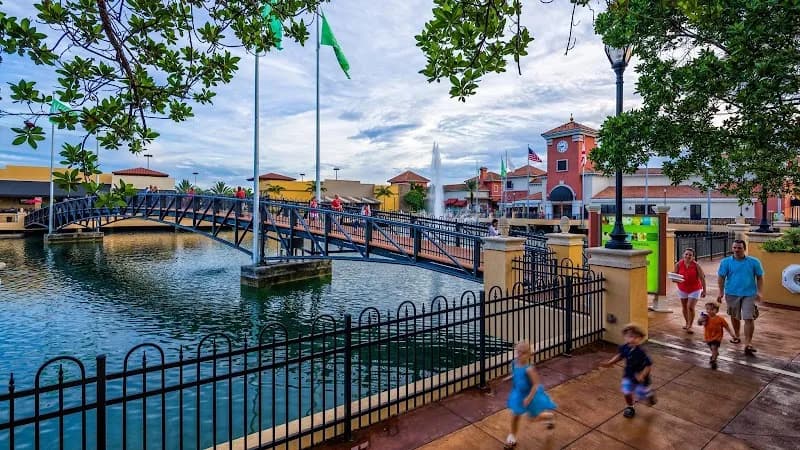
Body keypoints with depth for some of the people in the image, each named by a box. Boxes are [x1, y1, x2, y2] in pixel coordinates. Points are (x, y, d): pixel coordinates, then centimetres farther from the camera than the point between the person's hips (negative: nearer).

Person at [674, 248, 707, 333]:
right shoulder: (678, 264, -10)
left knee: (690, 307, -10)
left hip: (694, 289, -3)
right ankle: (687, 323, 35)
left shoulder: (696, 265, -16)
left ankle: (690, 326, 7)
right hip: (682, 289, 3)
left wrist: (704, 290, -7)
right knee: (684, 307, 14)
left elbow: (702, 278, -9)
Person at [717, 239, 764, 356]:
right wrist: (721, 292, -4)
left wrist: (759, 292, -4)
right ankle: (736, 335, 36)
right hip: (732, 294, 1)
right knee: (734, 317, 16)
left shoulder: (754, 262, -3)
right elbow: (721, 277, 0)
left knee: (749, 318, -7)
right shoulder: (726, 262, -4)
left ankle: (748, 344, -1)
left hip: (749, 294, -1)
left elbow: (760, 277, 4)